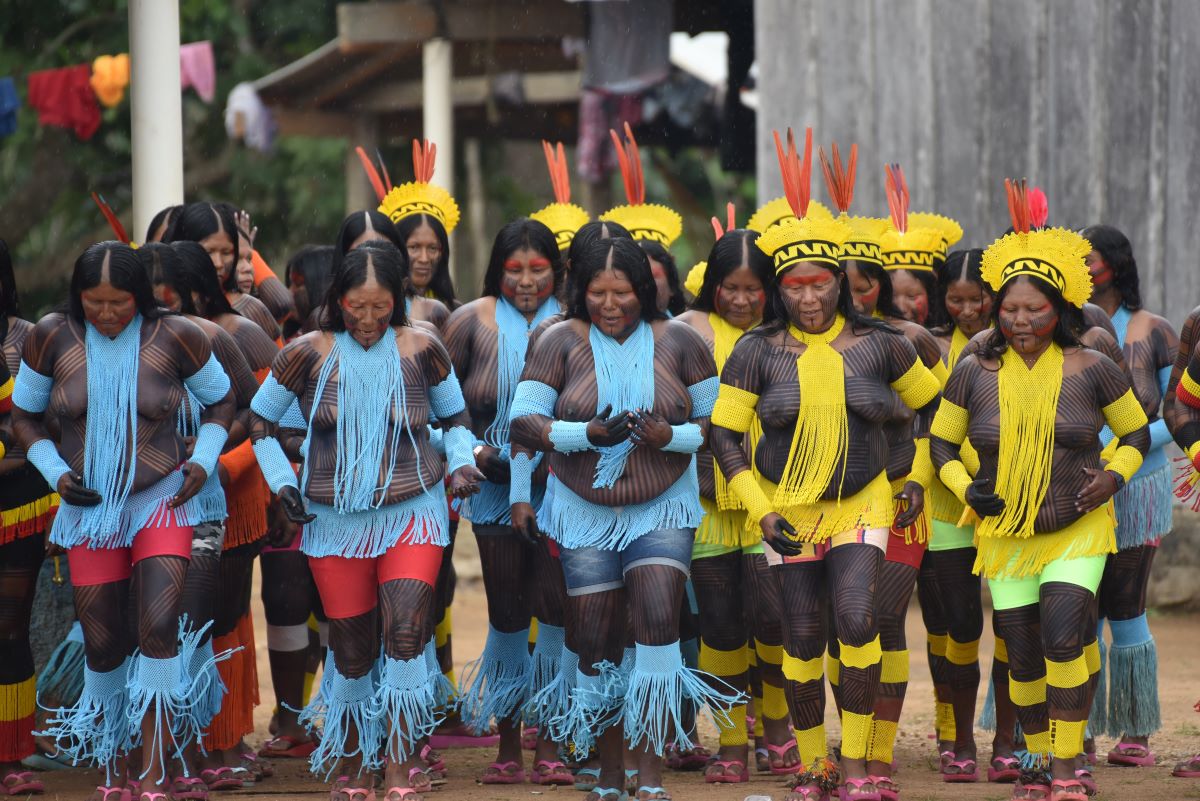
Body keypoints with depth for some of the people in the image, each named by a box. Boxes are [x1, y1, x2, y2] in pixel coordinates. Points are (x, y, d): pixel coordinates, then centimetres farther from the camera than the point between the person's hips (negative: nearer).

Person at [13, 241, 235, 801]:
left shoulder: (174, 337, -9)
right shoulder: (50, 338, -6)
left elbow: (220, 400, 7)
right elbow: (24, 415, 8)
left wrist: (203, 461, -6)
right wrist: (55, 471, -6)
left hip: (162, 498, -2)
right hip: (89, 507, 2)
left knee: (159, 628, -18)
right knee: (103, 644, 5)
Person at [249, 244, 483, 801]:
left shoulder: (421, 350, -1)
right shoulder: (309, 355, -3)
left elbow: (454, 416, 15)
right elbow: (260, 420, 10)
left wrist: (461, 461, -3)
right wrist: (281, 482, -1)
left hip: (412, 512, -1)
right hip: (336, 520, 1)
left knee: (406, 629, -19)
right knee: (353, 647, 5)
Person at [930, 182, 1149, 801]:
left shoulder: (1090, 369, -6)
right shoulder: (975, 372, -3)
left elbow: (1136, 432, 7)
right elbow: (941, 442, 10)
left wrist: (1113, 475, -11)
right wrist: (965, 488, -7)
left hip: (1078, 528, -2)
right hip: (1005, 535, 2)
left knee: (1064, 637, -19)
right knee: (1023, 657, 6)